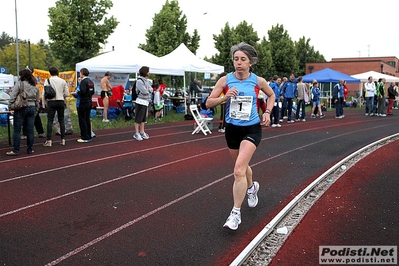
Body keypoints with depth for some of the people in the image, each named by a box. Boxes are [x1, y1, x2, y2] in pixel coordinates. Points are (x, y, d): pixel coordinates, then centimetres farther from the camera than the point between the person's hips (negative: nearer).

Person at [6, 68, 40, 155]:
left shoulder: (19, 84, -8)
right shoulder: (35, 86, 9)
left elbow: (13, 96, -10)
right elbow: (37, 100, 14)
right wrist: (36, 110, 20)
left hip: (20, 109, -5)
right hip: (32, 108, 5)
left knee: (17, 130, 0)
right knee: (30, 130, 9)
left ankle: (15, 150, 1)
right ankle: (30, 149, 14)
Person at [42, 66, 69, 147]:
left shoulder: (48, 81, -3)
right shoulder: (63, 81, 4)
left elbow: (44, 93, -6)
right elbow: (67, 94, 4)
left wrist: (44, 104, 2)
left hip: (51, 102, -2)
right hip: (61, 101, 3)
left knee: (50, 121, -2)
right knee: (61, 120, 9)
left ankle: (49, 141, -7)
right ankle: (63, 139, 9)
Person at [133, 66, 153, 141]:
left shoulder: (146, 80, 14)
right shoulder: (139, 81, -14)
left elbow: (151, 90, 10)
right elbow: (145, 91, -20)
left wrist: (148, 89, -10)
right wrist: (148, 90, 0)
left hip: (146, 102, 9)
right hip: (140, 102, -8)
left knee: (143, 118, 13)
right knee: (138, 119, -1)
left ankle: (142, 132, 21)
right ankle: (136, 134, 5)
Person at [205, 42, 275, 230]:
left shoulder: (258, 81, -6)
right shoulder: (225, 80, -7)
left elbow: (272, 95, 14)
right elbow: (209, 103, -6)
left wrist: (267, 112, 0)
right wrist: (225, 97, -22)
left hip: (252, 128, -3)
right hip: (232, 128, 3)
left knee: (239, 169, -18)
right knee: (241, 166, 22)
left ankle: (236, 213, -7)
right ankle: (251, 187, 55)